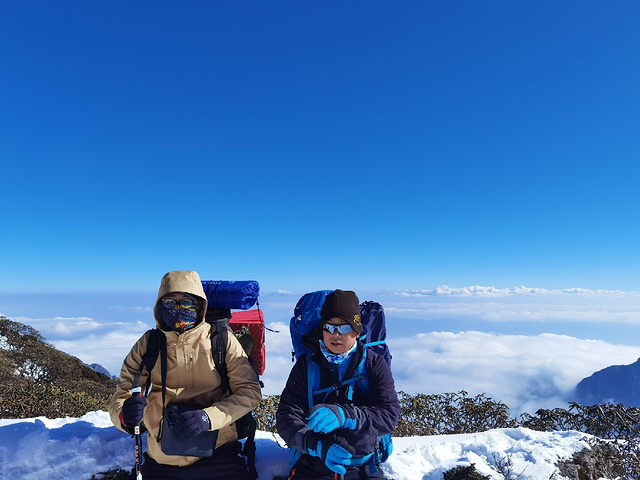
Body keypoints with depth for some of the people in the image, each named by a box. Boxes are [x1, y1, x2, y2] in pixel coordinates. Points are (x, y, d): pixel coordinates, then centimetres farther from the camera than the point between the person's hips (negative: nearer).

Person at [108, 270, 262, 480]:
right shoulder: (148, 344, 1)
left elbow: (250, 390, -7)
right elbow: (120, 397, 2)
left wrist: (208, 417, -22)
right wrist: (125, 416, -21)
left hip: (217, 455, -1)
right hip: (161, 462, 2)